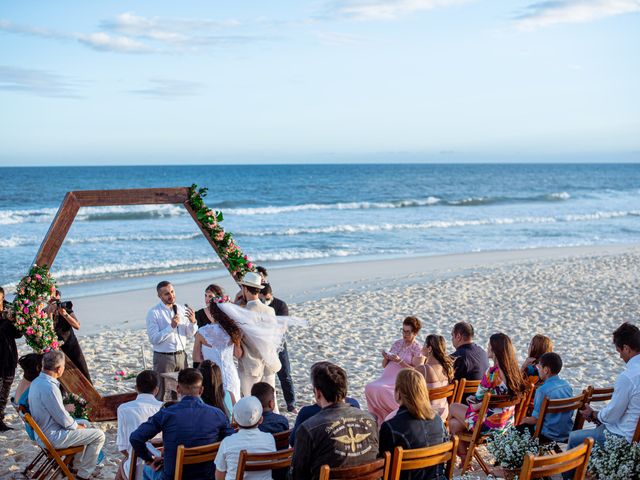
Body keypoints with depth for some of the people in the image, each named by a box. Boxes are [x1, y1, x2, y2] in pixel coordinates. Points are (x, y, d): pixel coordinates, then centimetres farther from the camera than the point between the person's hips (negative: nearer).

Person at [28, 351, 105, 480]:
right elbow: (64, 420, -23)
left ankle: (77, 465, 34)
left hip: (43, 431, 10)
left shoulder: (37, 381, 1)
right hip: (53, 438, -10)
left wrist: (76, 425, 10)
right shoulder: (49, 388, -29)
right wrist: (77, 426, -3)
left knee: (85, 424, 27)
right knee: (99, 435, -3)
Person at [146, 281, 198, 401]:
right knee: (162, 394, 2)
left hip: (181, 356, 5)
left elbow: (190, 335, 8)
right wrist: (171, 326, -23)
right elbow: (154, 339, -16)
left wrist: (193, 322, -11)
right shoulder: (153, 313, -8)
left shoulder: (183, 310, 6)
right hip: (163, 358, -5)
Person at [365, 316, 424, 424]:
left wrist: (400, 361, -17)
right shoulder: (397, 343, 18)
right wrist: (386, 358, -3)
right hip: (387, 377, 6)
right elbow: (384, 365, 20)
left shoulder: (418, 349, 1)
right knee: (369, 387, -25)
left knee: (380, 389, -32)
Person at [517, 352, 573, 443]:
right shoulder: (567, 386, 0)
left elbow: (535, 419, -17)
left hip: (550, 436, -7)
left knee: (519, 428, 10)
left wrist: (525, 420, 6)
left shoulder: (542, 390, -21)